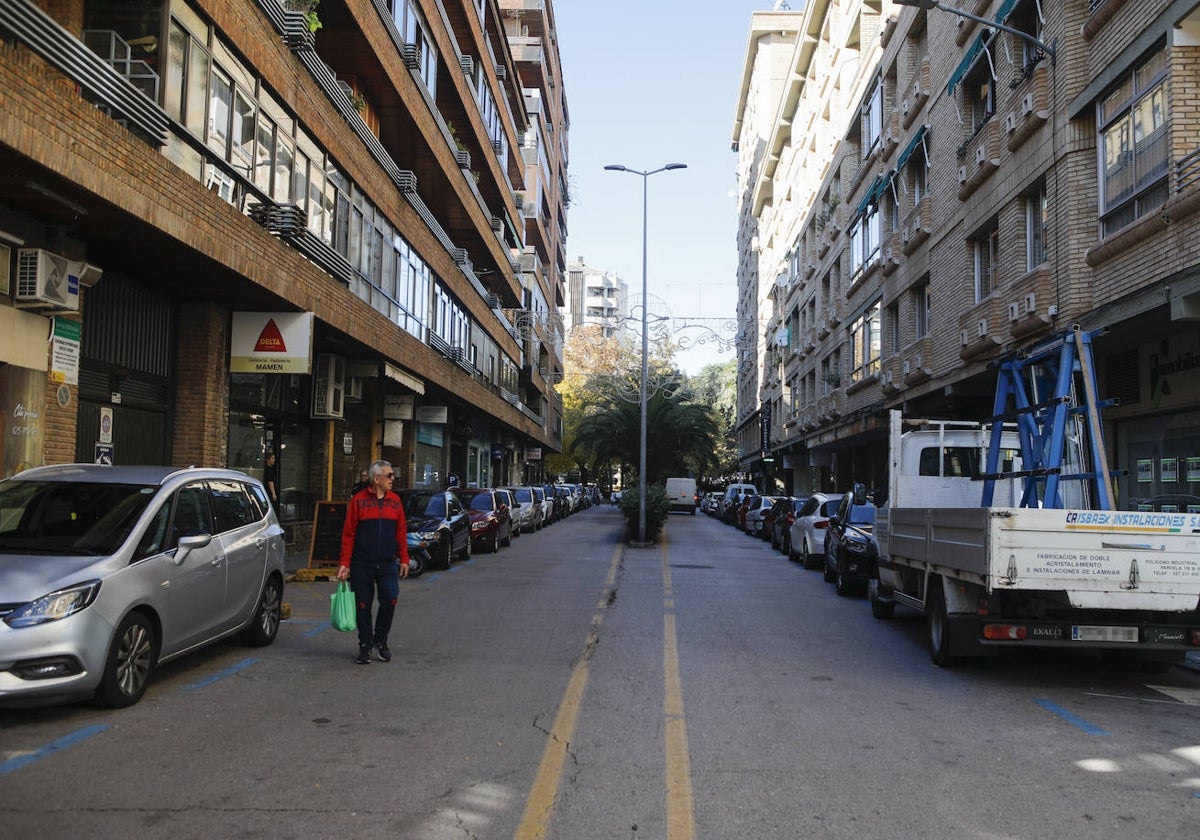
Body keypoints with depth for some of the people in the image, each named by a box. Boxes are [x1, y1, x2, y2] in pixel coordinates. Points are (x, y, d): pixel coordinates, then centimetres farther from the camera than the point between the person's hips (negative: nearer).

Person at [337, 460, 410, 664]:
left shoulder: (395, 500, 7)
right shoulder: (358, 500, -3)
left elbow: (401, 531, 10)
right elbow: (348, 534, -3)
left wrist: (403, 558, 6)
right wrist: (344, 563, -6)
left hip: (387, 563, 2)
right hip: (361, 564, -2)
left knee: (390, 599, -9)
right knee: (363, 605, 4)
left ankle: (381, 641, 13)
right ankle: (365, 646, 19)